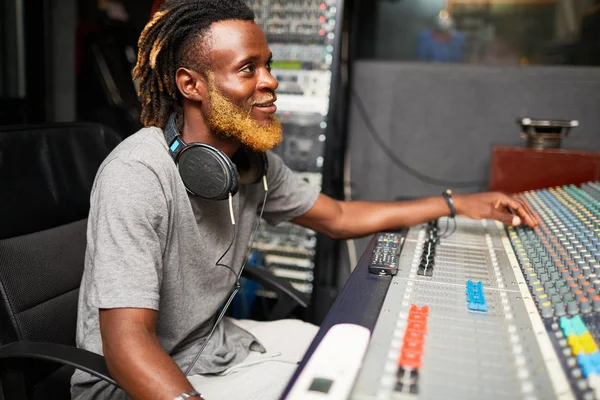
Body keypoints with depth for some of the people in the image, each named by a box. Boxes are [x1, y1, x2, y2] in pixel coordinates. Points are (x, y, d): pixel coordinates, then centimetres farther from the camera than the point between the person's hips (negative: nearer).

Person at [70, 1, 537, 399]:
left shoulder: (254, 162, -4)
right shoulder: (138, 176, -29)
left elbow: (339, 217, 7)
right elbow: (128, 340, -32)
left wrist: (456, 204, 5)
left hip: (214, 339, 7)